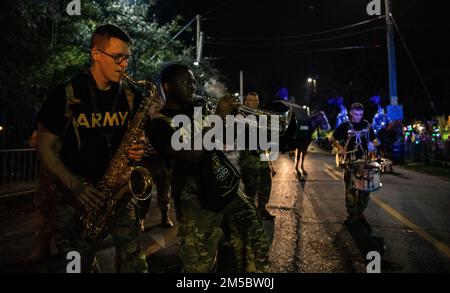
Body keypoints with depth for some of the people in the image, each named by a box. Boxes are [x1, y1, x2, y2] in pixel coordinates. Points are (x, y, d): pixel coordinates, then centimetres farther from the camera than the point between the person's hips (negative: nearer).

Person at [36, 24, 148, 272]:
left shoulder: (132, 97, 1)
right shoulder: (64, 95, -7)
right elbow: (44, 147, -2)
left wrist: (138, 150, -10)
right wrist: (75, 184, -14)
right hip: (75, 193, -1)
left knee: (132, 257, -3)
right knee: (81, 262, 9)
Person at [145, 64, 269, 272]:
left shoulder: (198, 109, 15)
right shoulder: (160, 123, -6)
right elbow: (192, 154, -23)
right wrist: (218, 116, -17)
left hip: (229, 192, 6)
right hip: (198, 204, -6)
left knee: (257, 252, 7)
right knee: (200, 268, 4)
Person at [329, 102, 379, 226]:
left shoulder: (367, 125, 8)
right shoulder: (345, 126, 0)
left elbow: (373, 139, 20)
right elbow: (332, 138, 5)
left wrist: (374, 142, -3)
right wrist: (340, 147, -11)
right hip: (349, 161, -3)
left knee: (365, 189, 4)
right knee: (350, 189, -3)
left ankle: (360, 213, 21)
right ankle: (351, 214, 9)